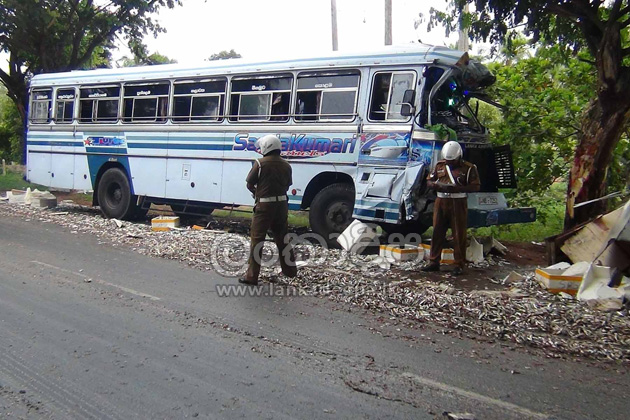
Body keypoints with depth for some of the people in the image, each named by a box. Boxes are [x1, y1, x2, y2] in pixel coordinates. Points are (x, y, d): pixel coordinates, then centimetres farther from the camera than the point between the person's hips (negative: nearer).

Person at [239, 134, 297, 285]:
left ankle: (252, 276, 1)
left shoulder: (260, 163, -11)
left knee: (257, 240, 0)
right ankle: (290, 269, 30)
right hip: (282, 204, 5)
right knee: (282, 238, 19)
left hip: (264, 205, -5)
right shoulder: (286, 165, 5)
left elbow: (249, 184, -5)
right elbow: (287, 186, 9)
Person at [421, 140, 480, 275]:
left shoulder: (468, 168, -3)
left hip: (458, 204, -4)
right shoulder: (440, 166, 10)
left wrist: (458, 188, -22)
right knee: (437, 233, 6)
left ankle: (459, 265, 9)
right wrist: (437, 186, -11)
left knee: (459, 235, 1)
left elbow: (475, 186, -9)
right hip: (441, 202, 4)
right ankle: (434, 262, 15)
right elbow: (429, 181, 12)